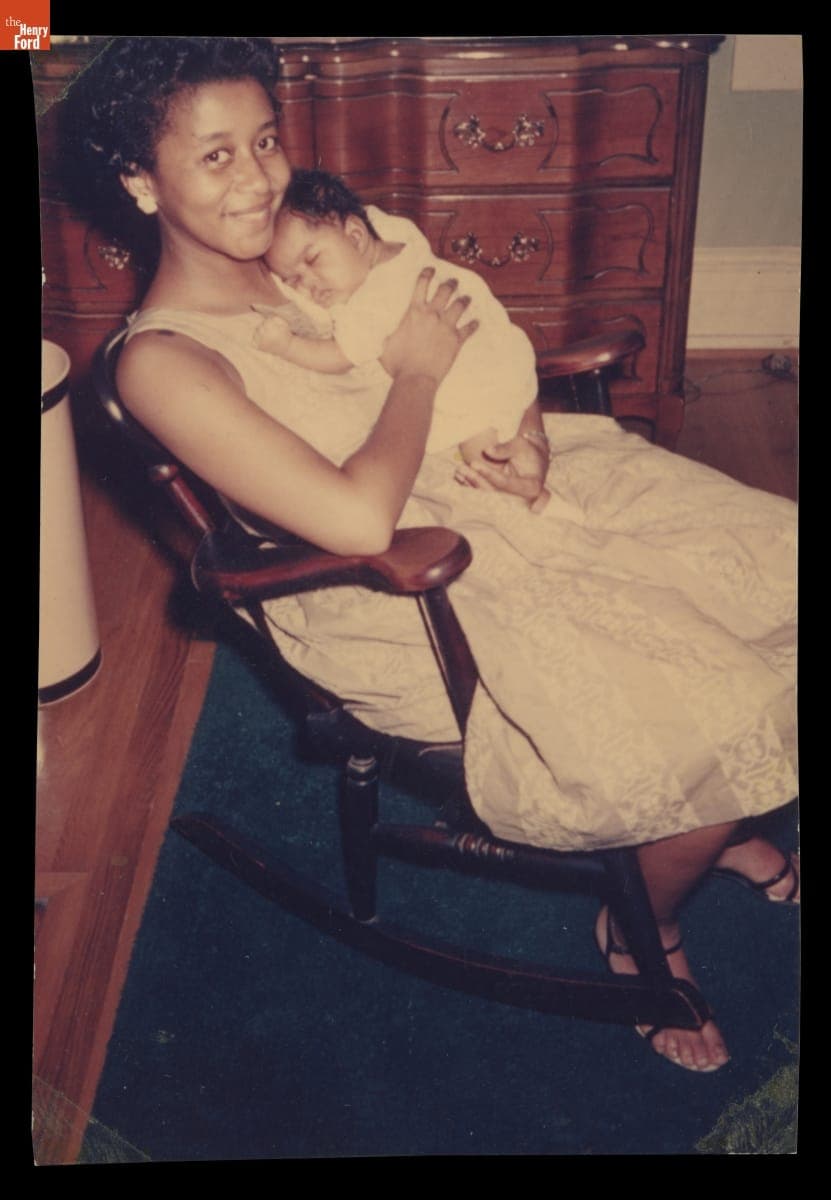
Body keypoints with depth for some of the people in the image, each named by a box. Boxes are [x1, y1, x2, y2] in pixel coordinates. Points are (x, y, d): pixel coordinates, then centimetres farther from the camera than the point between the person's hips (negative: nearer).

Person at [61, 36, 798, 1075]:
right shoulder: (162, 363, -18)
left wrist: (526, 438, -7)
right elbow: (359, 521, -28)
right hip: (413, 606, -8)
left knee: (770, 566, 1)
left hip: (502, 492, 8)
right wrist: (418, 369, -14)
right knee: (718, 714, -14)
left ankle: (711, 822, 26)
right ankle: (644, 932, 16)